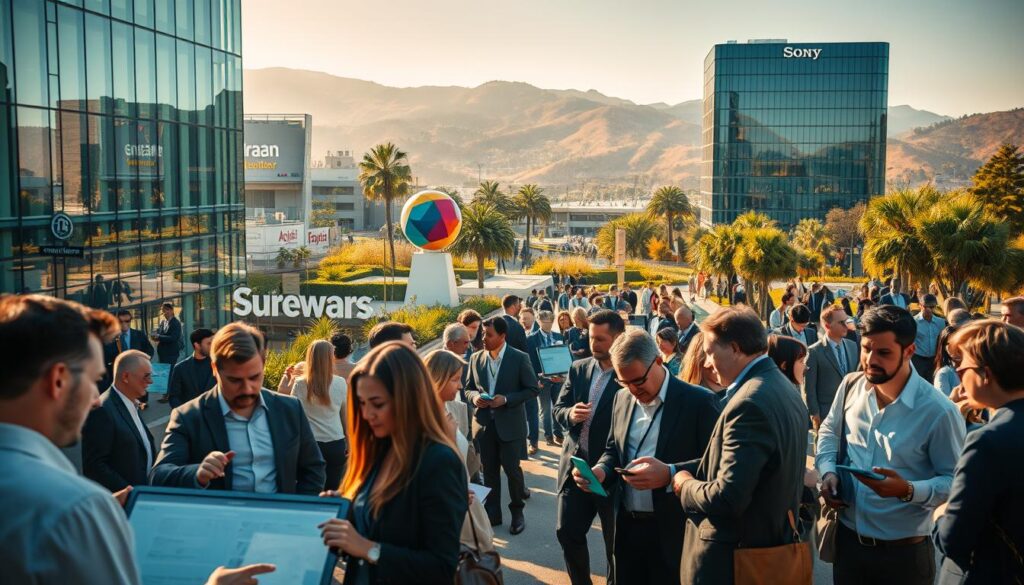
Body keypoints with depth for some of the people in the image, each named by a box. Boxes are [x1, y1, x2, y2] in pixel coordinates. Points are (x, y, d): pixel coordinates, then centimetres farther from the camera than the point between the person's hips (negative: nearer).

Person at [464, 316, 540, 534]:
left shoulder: (520, 358, -9)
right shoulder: (476, 358, 3)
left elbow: (533, 389, -7)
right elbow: (468, 388, 12)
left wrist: (506, 399, -18)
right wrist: (474, 397, -11)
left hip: (510, 424, -4)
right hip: (484, 423, 4)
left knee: (512, 468, 3)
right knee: (489, 470, 11)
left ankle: (517, 511, 23)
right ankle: (492, 513, 24)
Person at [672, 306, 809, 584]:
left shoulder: (749, 403, -25)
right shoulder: (782, 387, 6)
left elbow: (727, 497, -29)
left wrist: (686, 484, -9)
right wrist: (673, 469, 5)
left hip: (732, 559, -9)